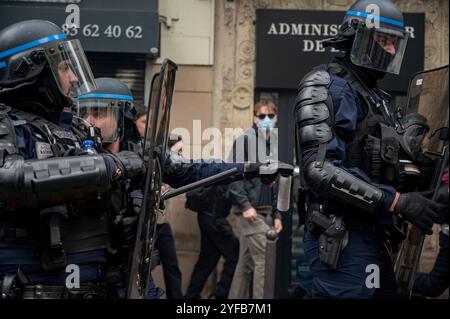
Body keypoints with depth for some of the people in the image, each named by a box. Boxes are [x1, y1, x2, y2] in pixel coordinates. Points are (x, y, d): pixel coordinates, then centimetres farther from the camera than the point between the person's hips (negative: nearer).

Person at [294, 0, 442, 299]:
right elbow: (320, 169, -20)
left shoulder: (378, 98, 20)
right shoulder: (324, 87, -8)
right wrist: (395, 201, -22)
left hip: (375, 237, 9)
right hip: (343, 241, -9)